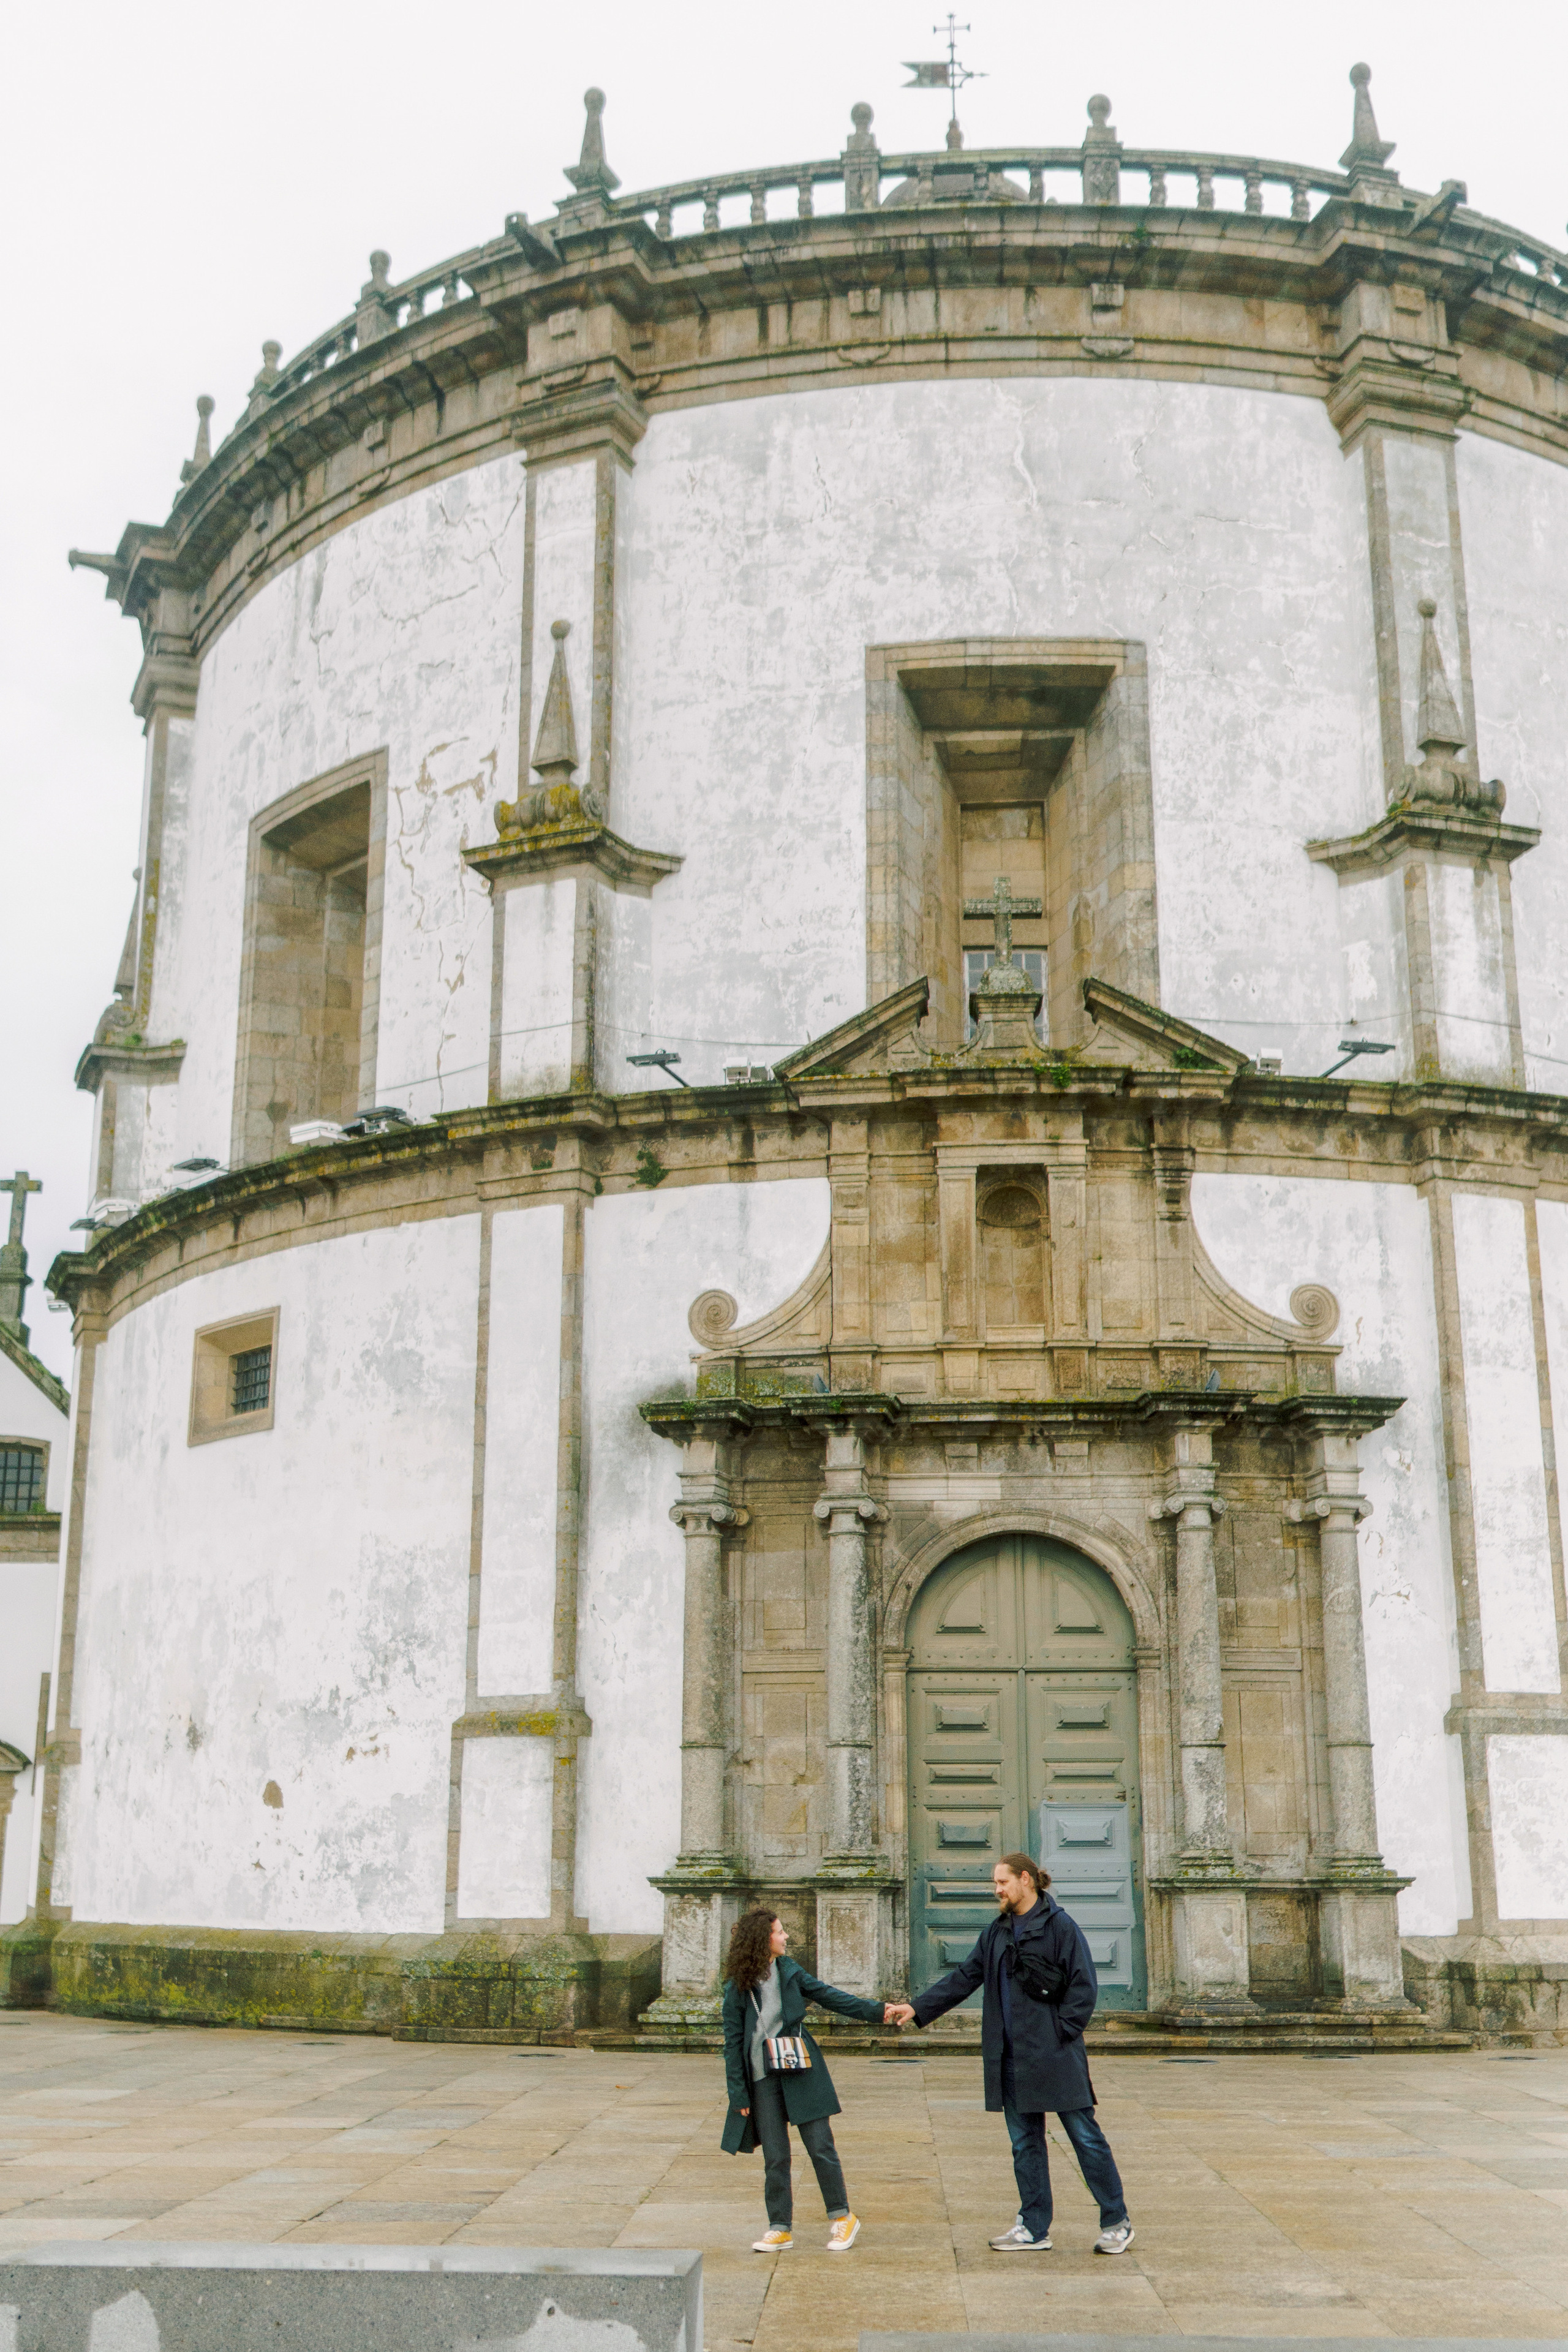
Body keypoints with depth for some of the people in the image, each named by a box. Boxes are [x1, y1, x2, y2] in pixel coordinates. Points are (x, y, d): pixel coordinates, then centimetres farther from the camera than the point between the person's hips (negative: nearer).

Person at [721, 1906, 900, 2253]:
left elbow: (828, 1996, 9)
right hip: (763, 2079, -2)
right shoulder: (737, 1987, -5)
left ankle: (842, 2218, 13)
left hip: (800, 2072, 2)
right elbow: (733, 2042, -2)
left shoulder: (789, 1971, 4)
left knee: (820, 2146, 0)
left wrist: (876, 2011, 4)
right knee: (775, 2157, 2)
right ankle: (781, 2228, 16)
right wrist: (738, 2095, -4)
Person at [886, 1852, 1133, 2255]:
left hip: (1056, 2056, -6)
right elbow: (963, 1978, 13)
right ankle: (1034, 2230, 18)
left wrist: (1061, 2032, -13)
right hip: (1012, 2059, 6)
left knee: (1085, 2136, 0)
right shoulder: (996, 1933, 13)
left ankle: (1116, 2223, 11)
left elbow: (1084, 1987, -8)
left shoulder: (1061, 1927, -7)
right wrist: (918, 2007, 5)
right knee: (1025, 2143, 10)